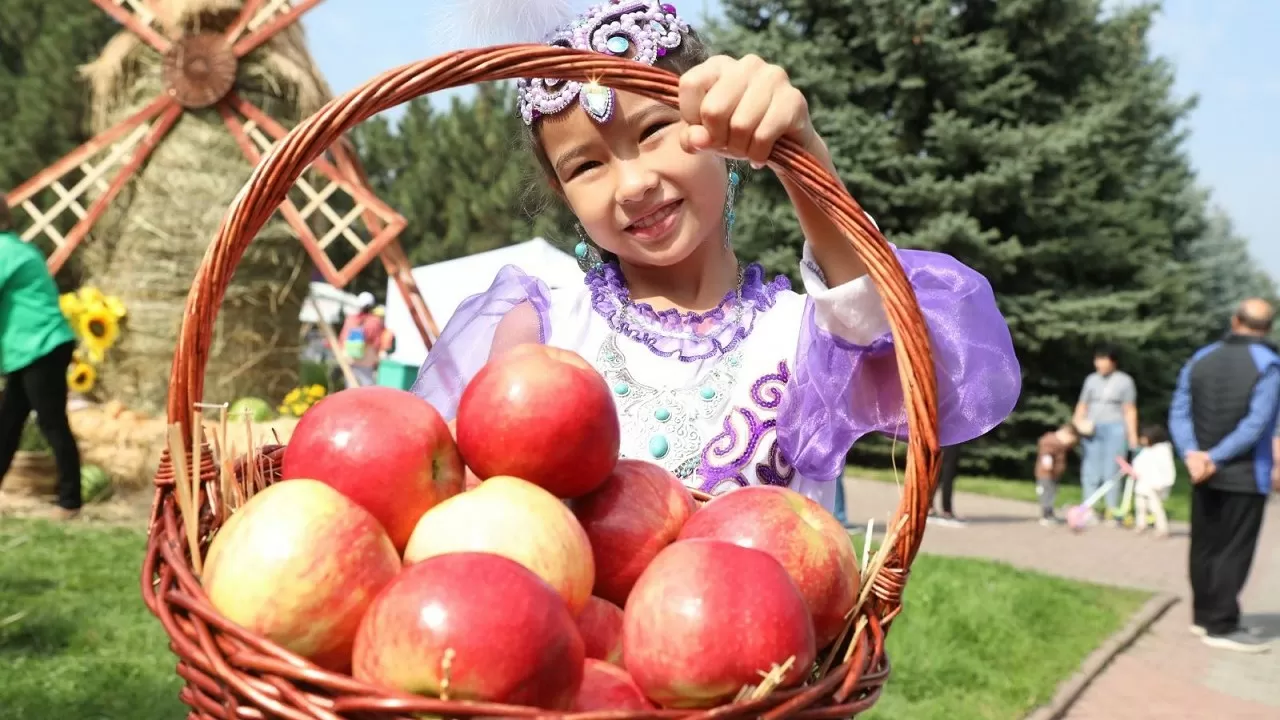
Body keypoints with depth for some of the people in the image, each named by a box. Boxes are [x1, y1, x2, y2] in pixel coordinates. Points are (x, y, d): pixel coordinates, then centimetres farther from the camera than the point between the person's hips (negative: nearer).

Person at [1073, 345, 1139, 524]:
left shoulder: (1124, 380, 4)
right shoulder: (1091, 379, 14)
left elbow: (1130, 410, 2)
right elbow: (1082, 405, 17)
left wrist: (1133, 435, -4)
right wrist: (1078, 422, -1)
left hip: (1115, 428, -3)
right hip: (1092, 430, 3)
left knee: (1112, 471, -5)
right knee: (1090, 471, 1)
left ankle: (1113, 510, 0)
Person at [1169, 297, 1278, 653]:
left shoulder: (1200, 359, 6)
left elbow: (1179, 413, -3)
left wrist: (1192, 453, -13)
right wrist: (1216, 459, -17)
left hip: (1204, 474, 5)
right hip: (1245, 475, -5)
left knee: (1205, 546, 14)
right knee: (1235, 551, 1)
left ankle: (1204, 615, 23)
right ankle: (1222, 626, 3)